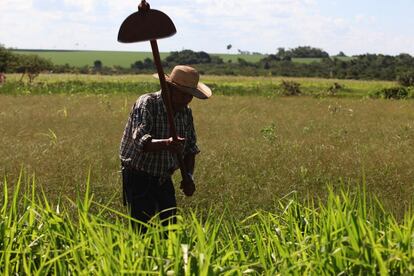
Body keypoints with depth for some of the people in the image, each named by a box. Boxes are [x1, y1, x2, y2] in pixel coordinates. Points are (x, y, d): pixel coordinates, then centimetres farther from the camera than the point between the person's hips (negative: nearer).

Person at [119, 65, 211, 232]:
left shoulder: (186, 112, 3)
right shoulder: (146, 104, -18)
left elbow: (191, 148, 9)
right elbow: (140, 141, -32)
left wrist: (188, 176, -8)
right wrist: (165, 144, -52)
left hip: (164, 179, 7)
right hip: (139, 178, -6)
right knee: (143, 229, -12)